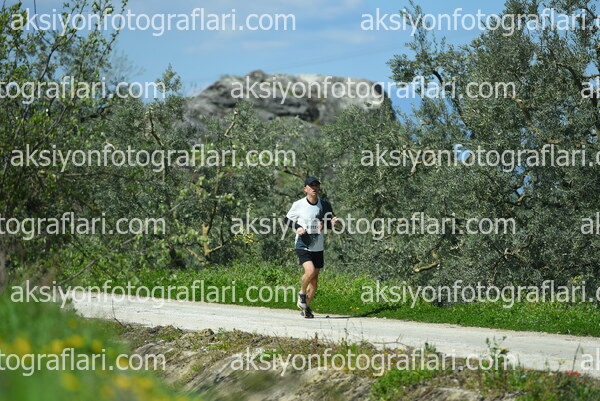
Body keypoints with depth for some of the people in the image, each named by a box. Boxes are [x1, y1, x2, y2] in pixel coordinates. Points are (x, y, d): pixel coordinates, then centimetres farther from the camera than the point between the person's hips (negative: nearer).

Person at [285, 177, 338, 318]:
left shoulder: (325, 205, 1)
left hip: (318, 248, 4)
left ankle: (306, 308, 21)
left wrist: (332, 223, -11)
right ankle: (302, 293, 4)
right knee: (310, 271, -25)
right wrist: (297, 227, -12)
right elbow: (288, 219, 8)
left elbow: (329, 223, 13)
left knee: (314, 281, 6)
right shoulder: (298, 205, -6)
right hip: (303, 246, -4)